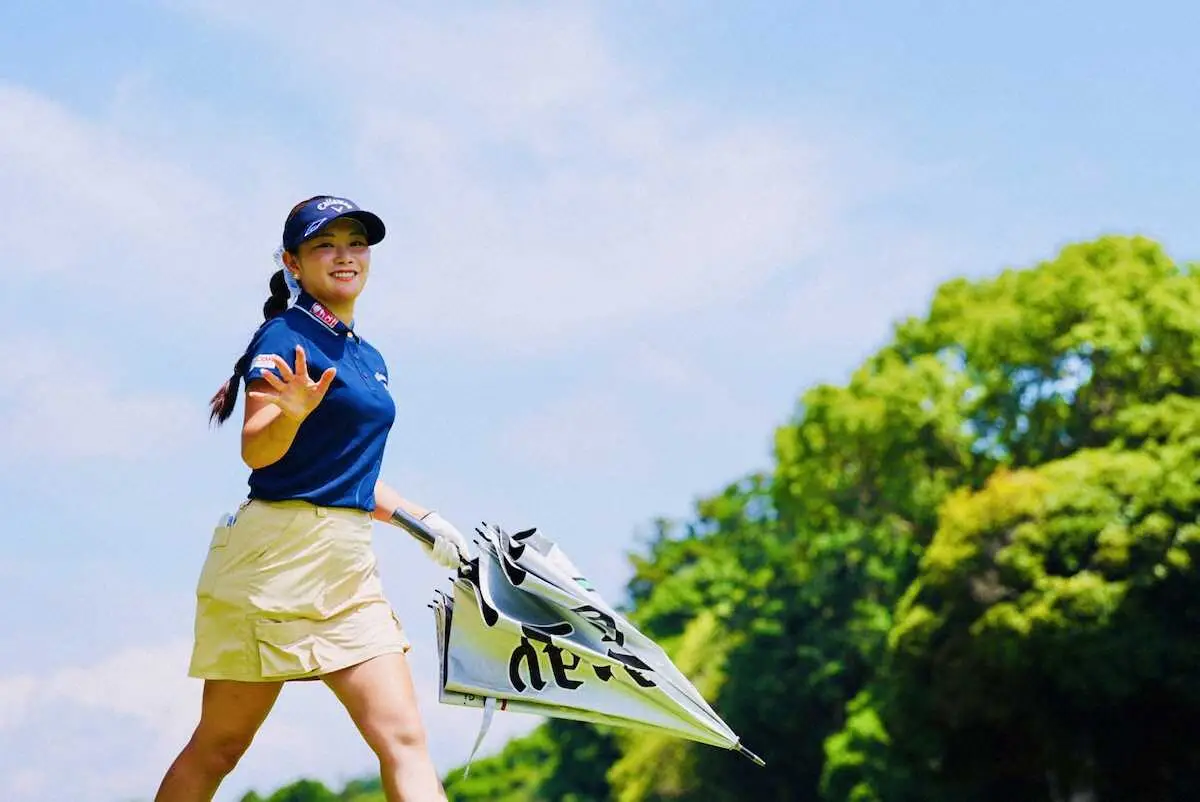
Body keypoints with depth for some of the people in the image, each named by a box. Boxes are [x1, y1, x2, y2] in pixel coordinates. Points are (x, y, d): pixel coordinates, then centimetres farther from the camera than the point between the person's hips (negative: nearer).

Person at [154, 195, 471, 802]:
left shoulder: (369, 358, 19)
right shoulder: (286, 336, -5)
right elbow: (256, 452, -15)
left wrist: (424, 523, 17)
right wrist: (294, 411, -34)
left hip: (348, 565, 7)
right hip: (280, 548, -7)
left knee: (404, 740, -5)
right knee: (219, 746, 0)